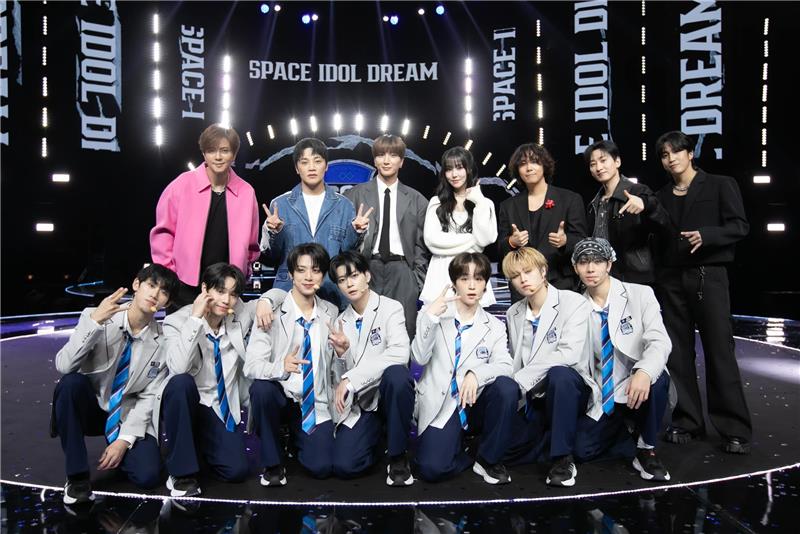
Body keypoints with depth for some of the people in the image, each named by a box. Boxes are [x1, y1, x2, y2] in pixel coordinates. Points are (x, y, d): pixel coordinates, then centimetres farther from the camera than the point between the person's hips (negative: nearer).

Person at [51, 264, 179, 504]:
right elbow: (64, 366, -26)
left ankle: (120, 450, 16)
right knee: (71, 383, -34)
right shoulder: (95, 316, -14)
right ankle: (77, 475, -17)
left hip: (127, 416, 1)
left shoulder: (162, 340, -10)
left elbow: (149, 397, -7)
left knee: (147, 476, -22)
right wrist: (95, 321, -35)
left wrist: (125, 439, -17)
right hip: (89, 407, 0)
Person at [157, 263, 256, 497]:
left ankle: (199, 442, 19)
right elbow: (178, 368, -30)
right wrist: (195, 318, -30)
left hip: (223, 408, 3)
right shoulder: (178, 321, -13)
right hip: (185, 403, -2)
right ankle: (181, 472, -21)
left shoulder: (239, 317, -4)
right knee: (181, 382, -38)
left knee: (236, 471, -16)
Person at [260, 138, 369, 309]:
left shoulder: (343, 205, 4)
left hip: (333, 293, 1)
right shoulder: (280, 204, 3)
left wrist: (355, 232, -14)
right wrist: (274, 233, -15)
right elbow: (273, 257, 2)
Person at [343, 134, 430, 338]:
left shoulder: (416, 199, 11)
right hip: (367, 269, -1)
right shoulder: (354, 195, 7)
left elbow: (421, 244, 10)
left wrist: (417, 280, 4)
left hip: (401, 271, 1)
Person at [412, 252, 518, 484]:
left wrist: (476, 374, -30)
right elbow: (420, 358, -11)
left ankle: (489, 459, -6)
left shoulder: (494, 326, 6)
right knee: (432, 468, -24)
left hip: (475, 403, 2)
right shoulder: (434, 313, 1)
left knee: (507, 387, -29)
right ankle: (465, 453, 13)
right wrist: (430, 317, -22)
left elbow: (504, 365, -10)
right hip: (440, 405, -2)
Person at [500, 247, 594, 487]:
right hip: (532, 396, 5)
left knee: (559, 374, -38)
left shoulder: (573, 303, -9)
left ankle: (563, 458, -24)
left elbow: (570, 354, -22)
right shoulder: (513, 313, 9)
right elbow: (516, 362, 10)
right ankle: (550, 436, 14)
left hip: (569, 388, -4)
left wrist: (521, 378, -23)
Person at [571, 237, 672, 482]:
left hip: (639, 387, -2)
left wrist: (644, 372, -40)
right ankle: (620, 428, 19)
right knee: (582, 450, -16)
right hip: (603, 398, 2)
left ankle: (646, 450, -11)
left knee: (657, 378, -36)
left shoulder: (640, 294, -6)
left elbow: (659, 341, -20)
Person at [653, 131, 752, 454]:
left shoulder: (721, 185, 5)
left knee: (719, 351, -5)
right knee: (678, 352, 4)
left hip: (709, 275, -4)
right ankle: (687, 421, 13)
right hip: (671, 279, 4)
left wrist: (706, 235, -19)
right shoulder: (661, 197, 16)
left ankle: (734, 429, 3)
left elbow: (740, 226, -4)